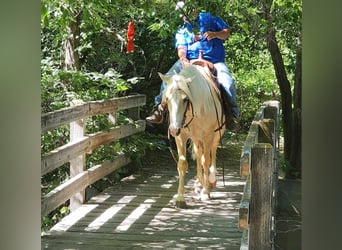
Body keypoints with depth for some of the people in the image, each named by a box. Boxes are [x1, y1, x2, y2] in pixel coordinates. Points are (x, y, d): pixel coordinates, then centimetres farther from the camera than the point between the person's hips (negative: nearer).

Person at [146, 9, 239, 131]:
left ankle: (230, 115, -17)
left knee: (227, 82, -28)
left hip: (215, 61, -1)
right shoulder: (182, 31, 17)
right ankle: (160, 108, -19)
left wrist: (215, 34, -12)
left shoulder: (210, 18, 14)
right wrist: (183, 59, -24)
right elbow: (181, 48, 0)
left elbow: (227, 32, 12)